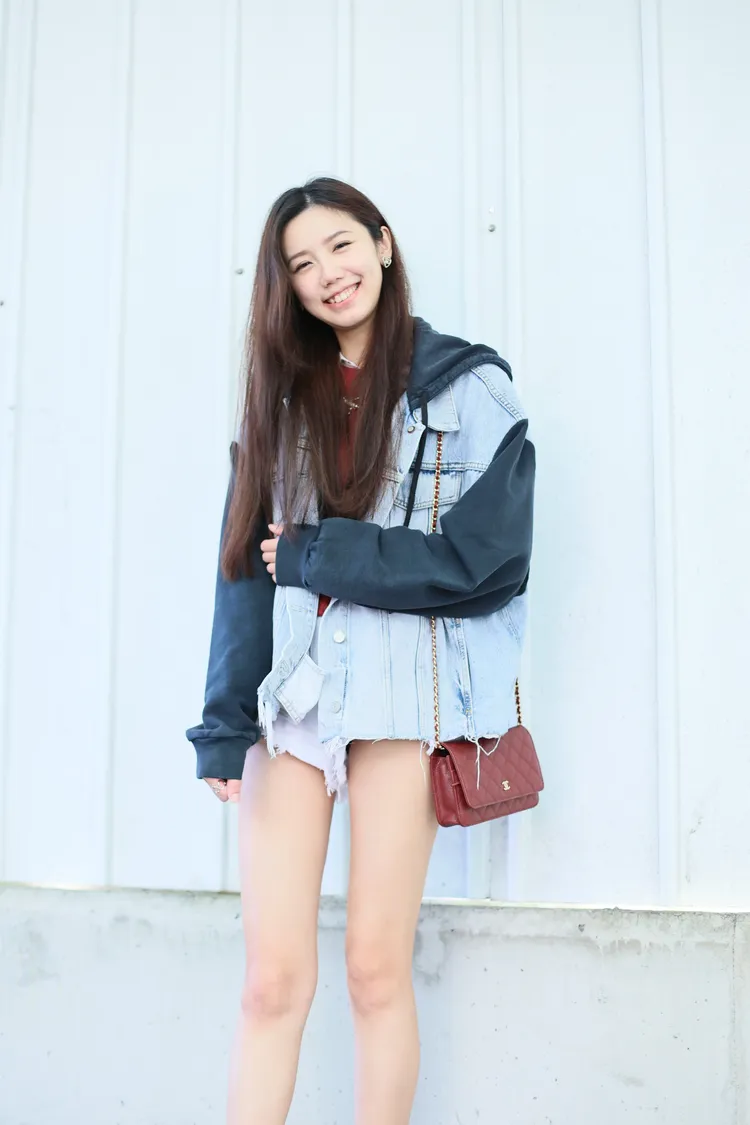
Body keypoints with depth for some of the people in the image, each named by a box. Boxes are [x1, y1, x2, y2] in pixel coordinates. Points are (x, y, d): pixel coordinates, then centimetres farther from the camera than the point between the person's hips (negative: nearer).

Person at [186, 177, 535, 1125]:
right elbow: (246, 567, 9)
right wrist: (224, 724, 1)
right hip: (290, 691, 3)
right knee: (272, 977, 1)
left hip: (405, 692, -3)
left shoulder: (470, 388, 2)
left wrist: (317, 553, -7)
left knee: (377, 969, 4)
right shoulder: (283, 397, 14)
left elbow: (483, 560, -7)